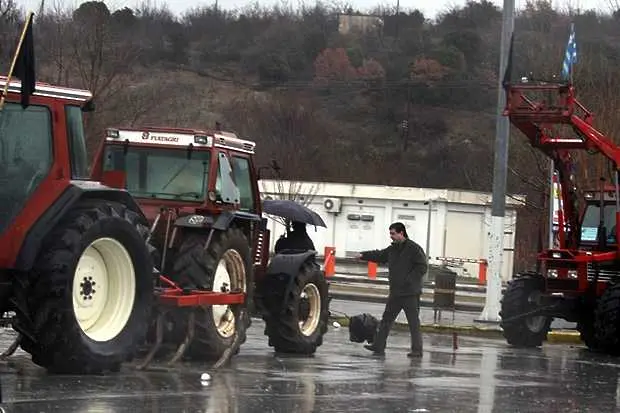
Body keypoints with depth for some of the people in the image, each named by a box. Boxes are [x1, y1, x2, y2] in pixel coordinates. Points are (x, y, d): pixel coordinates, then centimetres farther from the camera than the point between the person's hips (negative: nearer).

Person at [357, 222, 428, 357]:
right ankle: (378, 346, 15)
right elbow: (379, 255, 21)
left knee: (413, 322, -2)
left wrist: (408, 280, -20)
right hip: (395, 292, 8)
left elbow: (422, 266, -15)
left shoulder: (413, 248, -12)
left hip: (410, 293, -8)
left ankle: (417, 350, 2)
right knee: (386, 319, 10)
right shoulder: (393, 249, 13)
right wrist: (363, 255, 10)